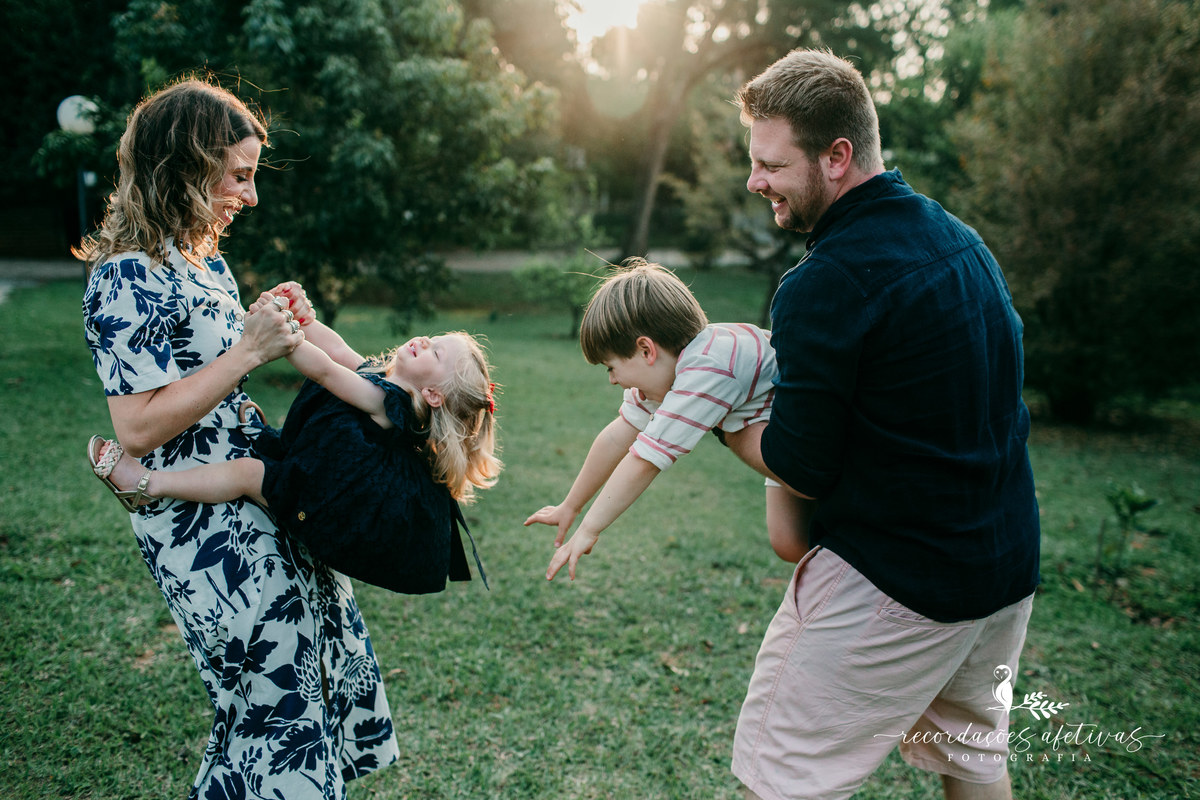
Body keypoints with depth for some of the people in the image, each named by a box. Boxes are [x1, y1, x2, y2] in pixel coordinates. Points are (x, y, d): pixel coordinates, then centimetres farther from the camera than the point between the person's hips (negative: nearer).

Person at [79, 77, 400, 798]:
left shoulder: (204, 258, 11)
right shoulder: (129, 277, -18)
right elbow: (138, 429, -23)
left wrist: (274, 324, 7)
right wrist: (249, 350, -23)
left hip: (256, 500, 10)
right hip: (203, 523, -10)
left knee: (331, 647, 20)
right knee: (279, 691, 2)